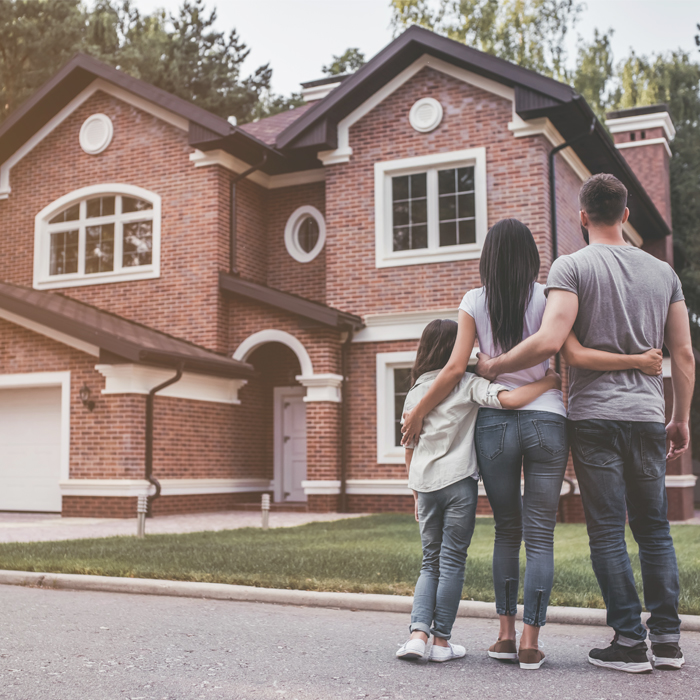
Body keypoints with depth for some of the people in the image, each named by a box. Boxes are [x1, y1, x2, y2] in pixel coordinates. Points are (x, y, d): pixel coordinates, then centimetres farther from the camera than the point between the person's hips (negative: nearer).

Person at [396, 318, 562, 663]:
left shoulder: (415, 392, 9)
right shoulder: (468, 385, -4)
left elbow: (409, 448, 13)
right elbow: (510, 399, -21)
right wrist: (550, 381, -7)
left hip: (425, 484, 4)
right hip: (458, 482, -4)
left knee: (430, 563, 14)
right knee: (452, 562, 5)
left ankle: (418, 632, 0)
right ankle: (441, 640, 10)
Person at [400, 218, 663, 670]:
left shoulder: (474, 302, 3)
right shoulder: (545, 297, -1)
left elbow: (456, 368, -2)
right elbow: (574, 354, -12)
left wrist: (418, 412, 8)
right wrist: (638, 361, -4)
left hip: (494, 422, 1)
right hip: (546, 420, -1)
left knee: (507, 530, 14)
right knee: (541, 535, 3)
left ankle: (506, 633, 13)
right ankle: (530, 642, 2)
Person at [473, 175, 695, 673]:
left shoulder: (573, 267, -4)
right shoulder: (663, 272, 11)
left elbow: (550, 341, -18)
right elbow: (684, 355, 11)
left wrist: (492, 367, -4)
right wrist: (681, 419, 19)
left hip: (595, 415, -4)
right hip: (648, 414, 5)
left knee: (608, 530, 1)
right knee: (654, 528, 12)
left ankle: (630, 640, 4)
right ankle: (667, 638, 14)